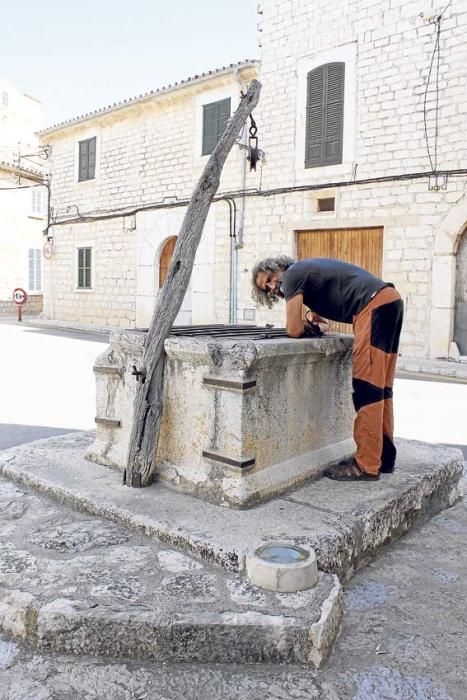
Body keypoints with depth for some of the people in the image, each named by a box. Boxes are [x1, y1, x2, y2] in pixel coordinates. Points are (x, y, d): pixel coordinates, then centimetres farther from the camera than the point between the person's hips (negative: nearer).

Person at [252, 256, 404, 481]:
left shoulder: (293, 274, -1)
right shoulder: (308, 271, 27)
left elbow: (294, 330, -8)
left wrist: (309, 326, 13)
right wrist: (314, 321, 7)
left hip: (375, 305, -10)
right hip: (391, 301, 10)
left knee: (367, 388, -10)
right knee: (380, 388, 12)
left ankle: (367, 466, -8)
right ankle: (384, 456, 18)